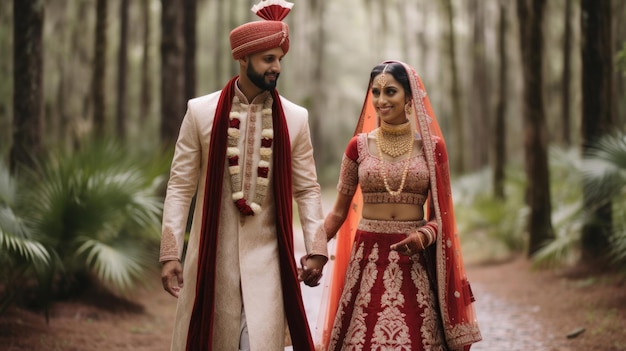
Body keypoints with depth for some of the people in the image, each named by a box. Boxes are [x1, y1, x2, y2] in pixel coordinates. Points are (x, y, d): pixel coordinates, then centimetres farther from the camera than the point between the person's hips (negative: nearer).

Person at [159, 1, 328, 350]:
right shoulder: (201, 112, -1)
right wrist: (170, 253, -6)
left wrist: (315, 250, -6)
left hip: (265, 256, 0)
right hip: (210, 255, 0)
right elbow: (180, 186, 0)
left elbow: (307, 189, 5)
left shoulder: (295, 118, 2)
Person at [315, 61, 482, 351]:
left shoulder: (432, 146, 2)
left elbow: (440, 213, 5)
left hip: (415, 262, 0)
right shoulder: (359, 145, 4)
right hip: (368, 261, 1)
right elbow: (338, 212, 7)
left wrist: (424, 235, -16)